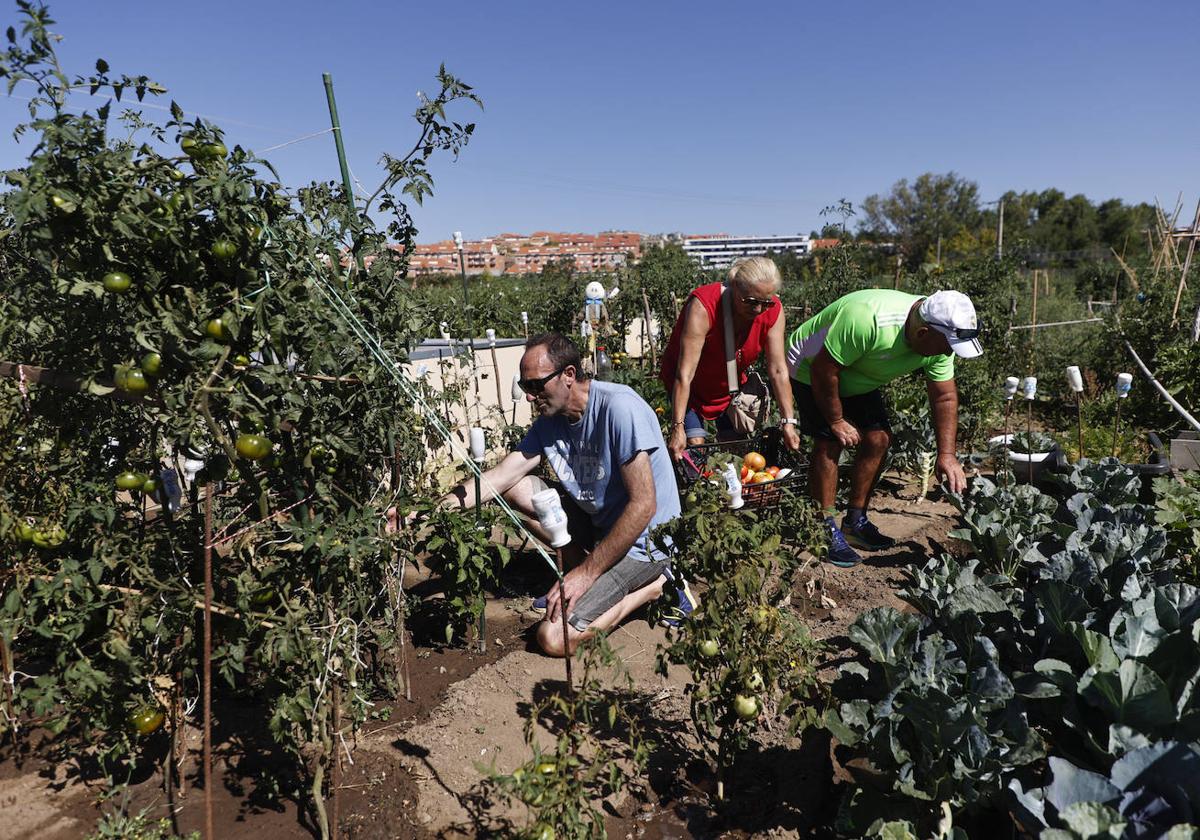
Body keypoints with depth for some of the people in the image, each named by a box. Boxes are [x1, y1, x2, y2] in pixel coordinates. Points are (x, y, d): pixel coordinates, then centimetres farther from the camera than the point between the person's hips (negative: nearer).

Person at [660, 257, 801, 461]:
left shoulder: (774, 311, -20)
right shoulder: (702, 306, -35)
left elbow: (778, 371, -17)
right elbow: (685, 374, -38)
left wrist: (788, 423, -20)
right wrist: (677, 428, -41)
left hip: (730, 386, 4)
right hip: (691, 387, -4)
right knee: (695, 445, -15)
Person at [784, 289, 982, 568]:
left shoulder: (941, 339, -16)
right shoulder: (868, 320, -40)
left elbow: (945, 397, -7)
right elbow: (824, 370, -32)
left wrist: (946, 454, -13)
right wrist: (836, 421, -21)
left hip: (859, 379, 7)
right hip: (812, 370, -7)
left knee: (878, 439, -3)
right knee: (829, 443, -17)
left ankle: (855, 523, 11)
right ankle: (826, 531, -5)